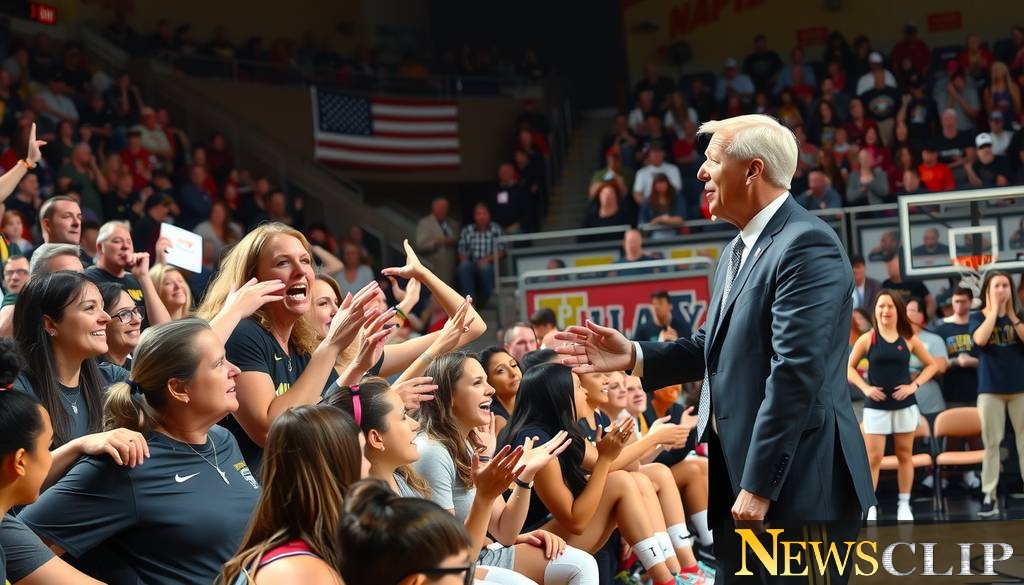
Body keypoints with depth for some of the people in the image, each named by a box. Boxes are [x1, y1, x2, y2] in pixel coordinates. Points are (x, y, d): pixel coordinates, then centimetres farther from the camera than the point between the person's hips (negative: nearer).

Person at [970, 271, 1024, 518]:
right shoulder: (978, 317, 3)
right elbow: (980, 339, -19)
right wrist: (994, 310, -11)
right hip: (990, 389, -1)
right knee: (991, 443, -1)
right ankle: (989, 497, 1)